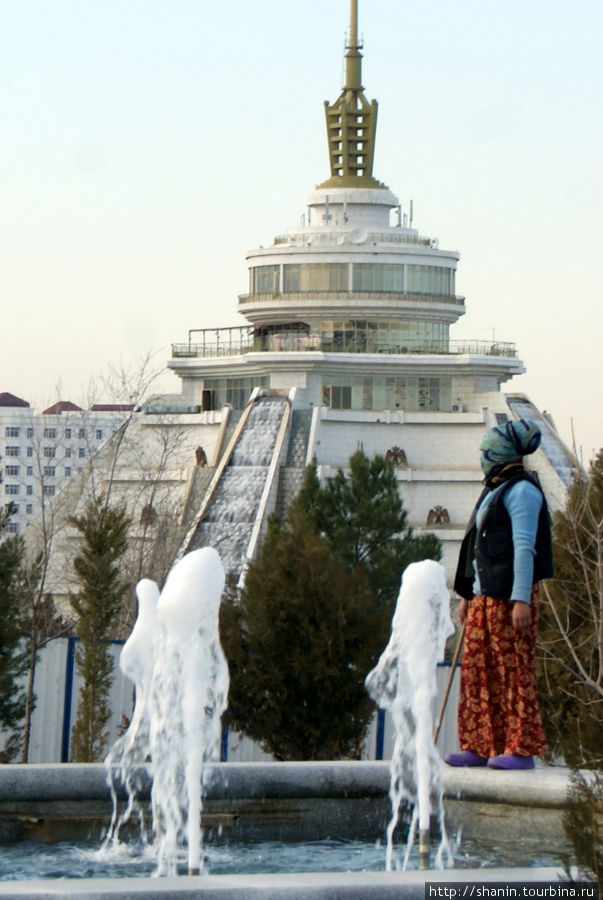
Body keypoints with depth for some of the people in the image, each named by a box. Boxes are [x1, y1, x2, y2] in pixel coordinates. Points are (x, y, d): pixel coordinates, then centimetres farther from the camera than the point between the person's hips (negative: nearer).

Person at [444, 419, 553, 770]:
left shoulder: (521, 491, -8)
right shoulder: (494, 491, 21)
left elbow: (524, 547, -16)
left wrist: (522, 599, -22)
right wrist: (467, 594, 22)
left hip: (510, 595, -9)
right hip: (484, 594, 9)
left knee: (514, 669, -8)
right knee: (477, 670, 5)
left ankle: (522, 749, -7)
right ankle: (479, 746, 7)